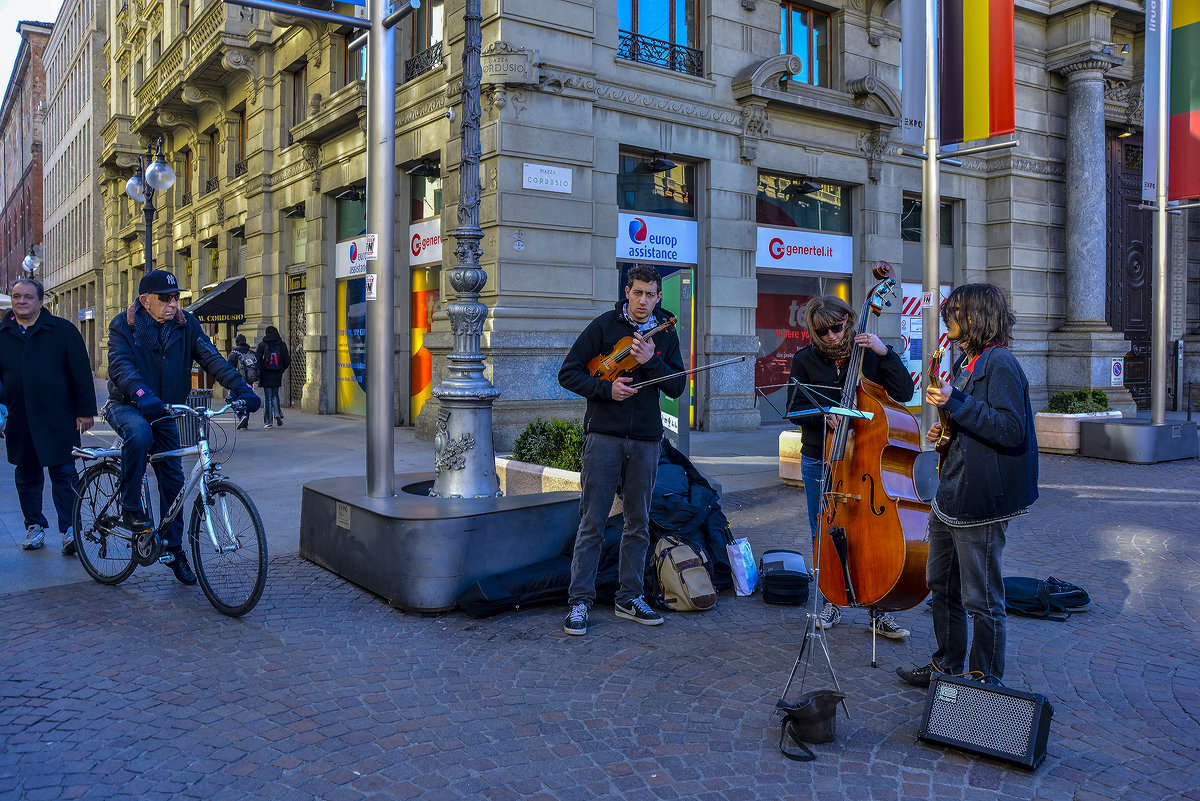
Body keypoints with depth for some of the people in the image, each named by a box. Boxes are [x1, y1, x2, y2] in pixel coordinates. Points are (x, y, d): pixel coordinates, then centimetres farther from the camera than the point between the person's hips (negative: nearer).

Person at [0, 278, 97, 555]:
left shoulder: (62, 330, 2)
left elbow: (81, 373, 1)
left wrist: (85, 410, -3)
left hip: (57, 418, -3)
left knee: (64, 474, -4)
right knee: (27, 475, 12)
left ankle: (69, 529, 0)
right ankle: (34, 526, 24)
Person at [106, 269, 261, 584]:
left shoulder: (185, 326, -3)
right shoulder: (124, 325, -11)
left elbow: (211, 358, -13)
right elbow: (119, 366, -25)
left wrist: (239, 386, -31)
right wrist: (142, 394, -46)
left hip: (164, 410, 4)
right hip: (126, 406, -3)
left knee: (173, 479, 2)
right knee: (139, 434, -37)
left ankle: (173, 548, 15)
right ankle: (130, 508, -19)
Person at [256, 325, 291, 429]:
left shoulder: (262, 344, -3)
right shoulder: (282, 344, 2)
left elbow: (257, 359, -6)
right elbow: (287, 361, 1)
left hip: (265, 375, -2)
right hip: (277, 375, 2)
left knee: (267, 397, 2)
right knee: (275, 395, 18)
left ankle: (268, 422, 0)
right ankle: (277, 413, -5)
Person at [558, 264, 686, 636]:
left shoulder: (666, 334, 8)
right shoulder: (604, 325, -1)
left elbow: (678, 386, 3)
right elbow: (568, 373, -2)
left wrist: (651, 361, -13)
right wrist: (606, 388, -16)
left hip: (646, 440, 4)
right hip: (604, 435, -3)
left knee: (638, 524, 11)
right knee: (592, 522, -2)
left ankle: (629, 598, 22)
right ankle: (579, 601, 6)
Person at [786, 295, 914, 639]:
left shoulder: (869, 354, -2)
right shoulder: (805, 360, -1)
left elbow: (904, 393, -9)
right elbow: (795, 408, -3)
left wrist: (885, 353, -19)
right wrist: (824, 416, -23)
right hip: (819, 462, 1)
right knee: (823, 537, 10)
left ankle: (879, 613, 13)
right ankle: (832, 604, 27)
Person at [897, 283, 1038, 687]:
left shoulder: (1000, 363, -15)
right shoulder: (965, 363, 14)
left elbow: (1011, 430, -24)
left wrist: (956, 403, -27)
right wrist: (945, 430, 7)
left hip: (981, 499, -10)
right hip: (950, 494, 10)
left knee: (981, 598, 2)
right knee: (942, 585, 20)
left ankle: (985, 683, 17)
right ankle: (946, 666, 36)